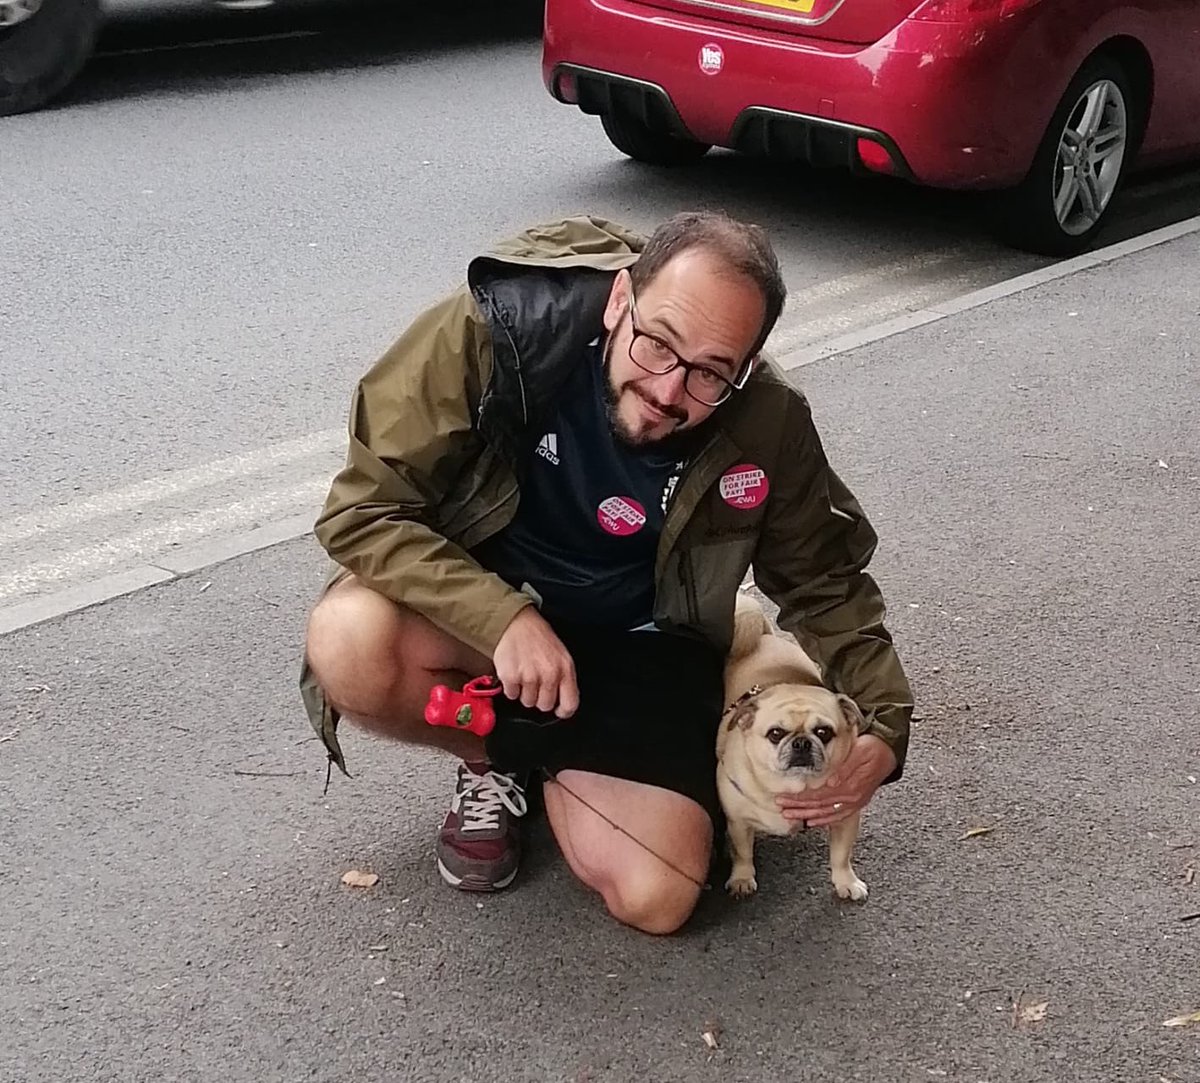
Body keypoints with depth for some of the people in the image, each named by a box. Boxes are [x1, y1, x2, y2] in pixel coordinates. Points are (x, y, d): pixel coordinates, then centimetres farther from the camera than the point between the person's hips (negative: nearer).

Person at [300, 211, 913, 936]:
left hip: (639, 641, 1)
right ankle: (495, 756, 2)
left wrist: (886, 726, -17)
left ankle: (539, 750, 16)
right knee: (350, 645, -34)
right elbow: (364, 507, -22)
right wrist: (505, 619, -35)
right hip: (480, 600, 0)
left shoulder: (768, 427, -19)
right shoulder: (499, 329, -27)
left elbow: (823, 581, -2)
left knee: (655, 900, -17)